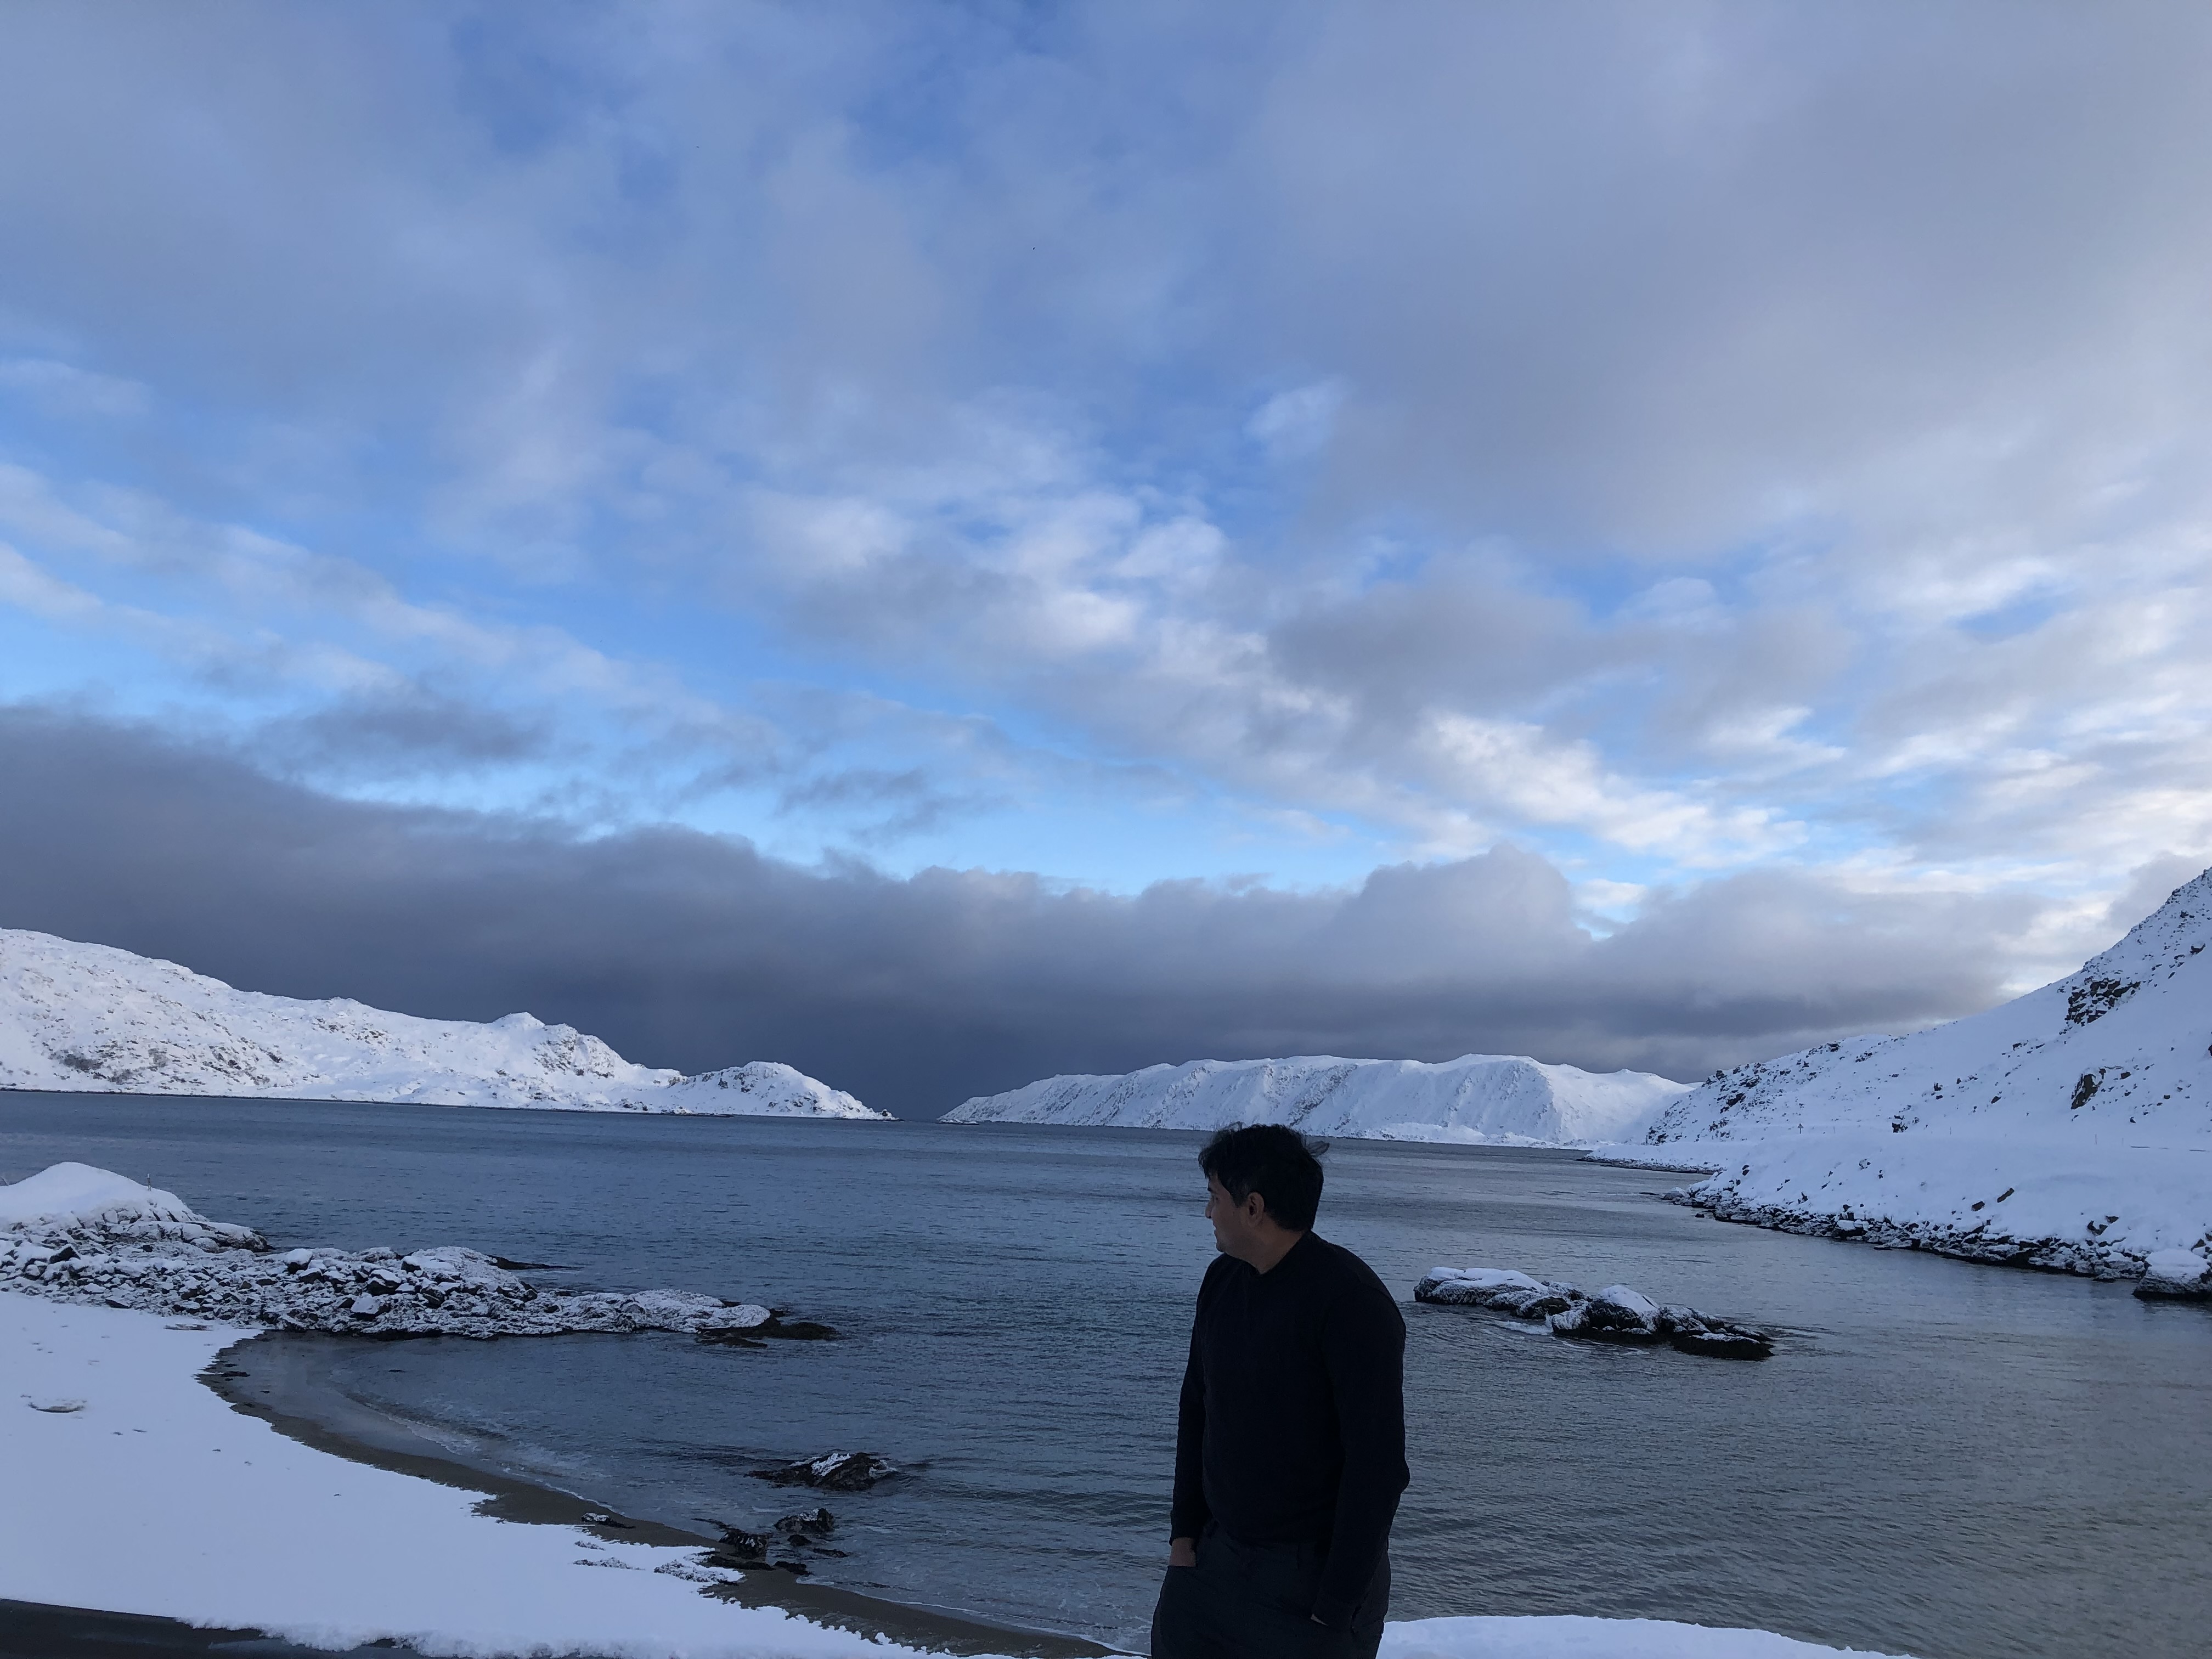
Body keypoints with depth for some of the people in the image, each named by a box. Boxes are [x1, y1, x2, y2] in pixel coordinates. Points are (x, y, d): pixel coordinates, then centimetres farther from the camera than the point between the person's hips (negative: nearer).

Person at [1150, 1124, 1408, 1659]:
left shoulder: (1351, 1301, -20)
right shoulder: (1222, 1280, 2)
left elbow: (1378, 1464, -19)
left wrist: (1338, 1602, -18)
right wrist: (1184, 1529, 7)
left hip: (1313, 1573, -6)